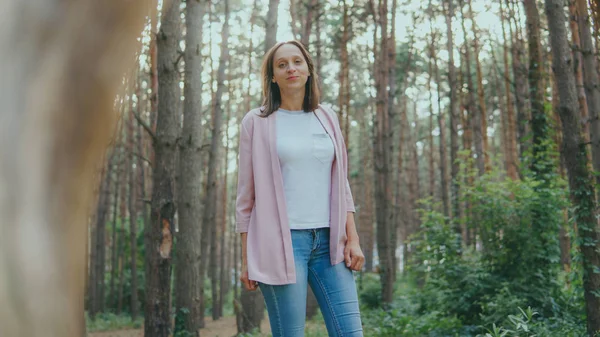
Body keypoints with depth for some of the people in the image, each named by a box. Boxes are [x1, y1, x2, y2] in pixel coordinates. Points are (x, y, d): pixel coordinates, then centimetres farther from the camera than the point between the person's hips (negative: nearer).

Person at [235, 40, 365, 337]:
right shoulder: (256, 122, 3)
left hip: (328, 241, 4)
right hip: (281, 240, -3)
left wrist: (353, 238, 6)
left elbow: (340, 183, 15)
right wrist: (246, 258, 0)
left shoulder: (326, 118, 13)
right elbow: (246, 194, 3)